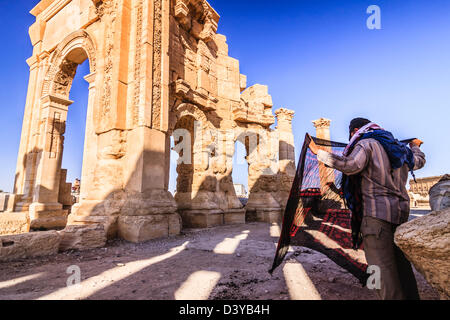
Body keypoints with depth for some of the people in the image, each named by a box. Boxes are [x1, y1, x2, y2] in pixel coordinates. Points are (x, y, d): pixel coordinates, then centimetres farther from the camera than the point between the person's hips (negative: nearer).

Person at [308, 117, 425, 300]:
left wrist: (319, 153, -17)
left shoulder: (366, 143, -4)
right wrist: (415, 146, 59)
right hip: (401, 210, 9)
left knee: (382, 266, -8)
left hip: (377, 211, -9)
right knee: (400, 261, 15)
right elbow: (419, 161, 37)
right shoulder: (396, 147, 21)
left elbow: (351, 165, -22)